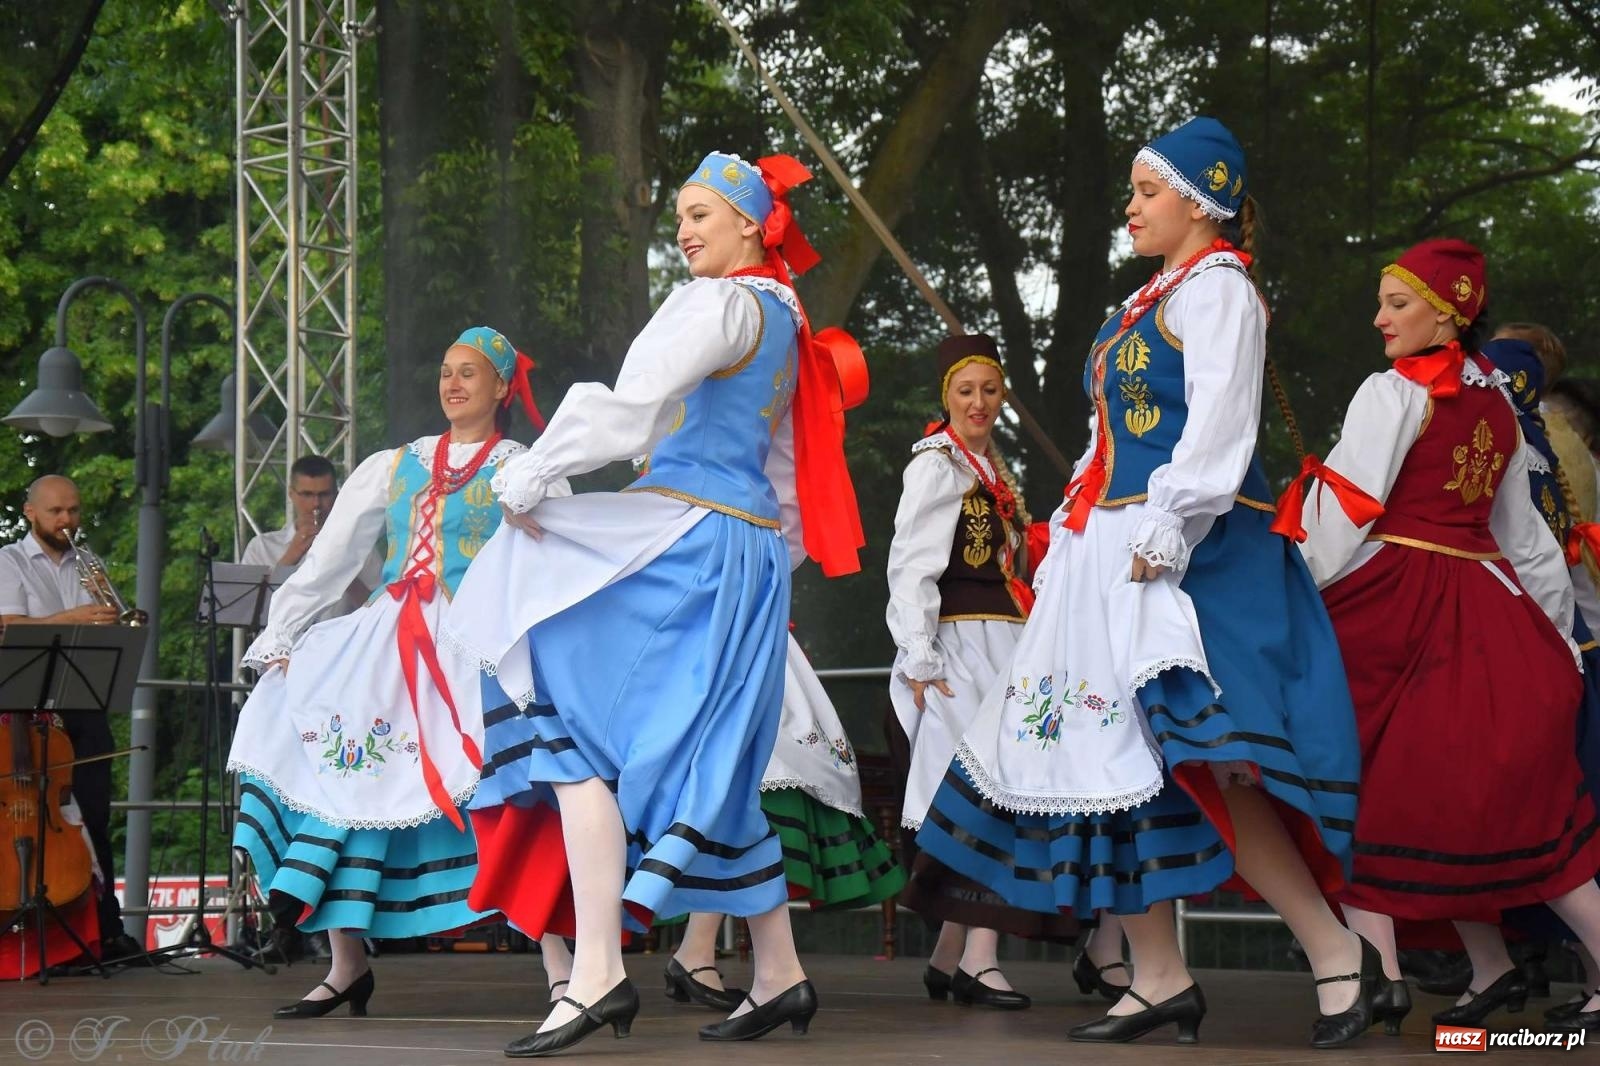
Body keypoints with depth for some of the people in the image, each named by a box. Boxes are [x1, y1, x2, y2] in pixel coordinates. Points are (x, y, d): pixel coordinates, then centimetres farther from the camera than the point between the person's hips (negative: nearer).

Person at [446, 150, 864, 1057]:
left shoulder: (724, 304, -9)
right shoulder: (784, 321, 20)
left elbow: (627, 408, -20)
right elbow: (784, 467, 26)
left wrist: (529, 481, -12)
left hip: (687, 540, -10)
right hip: (752, 545, 10)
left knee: (577, 730, -14)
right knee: (709, 768, 13)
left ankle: (598, 972, -24)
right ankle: (780, 975, 16)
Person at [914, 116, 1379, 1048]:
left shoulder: (1218, 288, -7)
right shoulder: (1152, 300, 21)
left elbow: (1217, 429, -18)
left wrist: (1161, 538, -23)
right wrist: (1072, 538, 18)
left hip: (1193, 557, -10)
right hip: (1110, 553, 10)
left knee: (1196, 760, -18)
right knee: (1114, 758, 7)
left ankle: (1337, 953, -11)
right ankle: (1160, 980, 11)